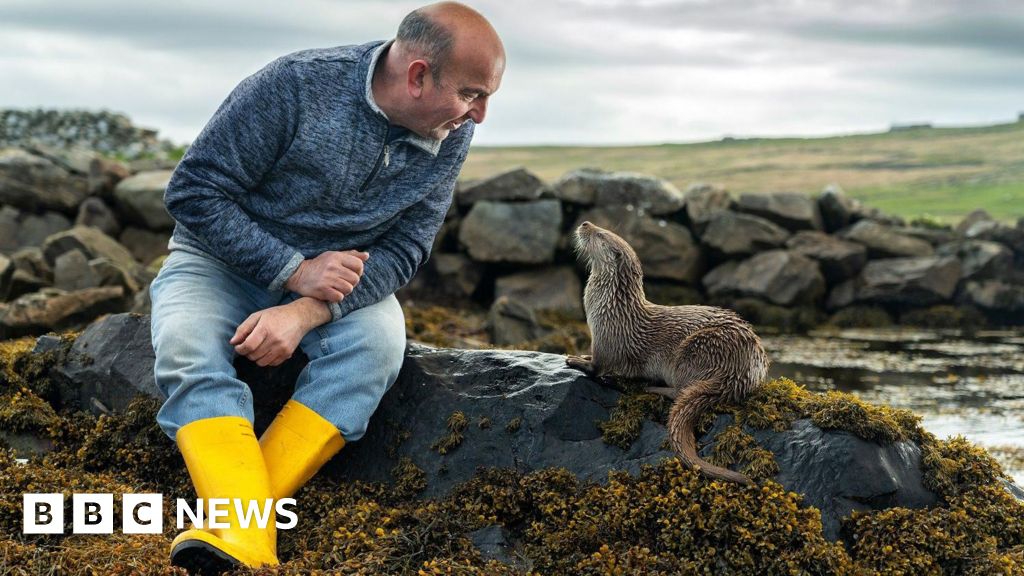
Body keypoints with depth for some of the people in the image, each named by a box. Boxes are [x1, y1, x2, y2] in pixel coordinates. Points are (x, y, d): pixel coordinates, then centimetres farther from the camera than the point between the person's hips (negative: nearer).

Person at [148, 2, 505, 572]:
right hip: (223, 259, -2)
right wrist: (294, 270, -26)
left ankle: (231, 520, -35)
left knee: (379, 341, -30)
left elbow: (404, 249, -11)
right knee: (186, 348, -32)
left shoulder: (451, 137, -10)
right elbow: (194, 192, -18)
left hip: (339, 272, 2)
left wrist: (305, 313, -28)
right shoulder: (297, 85, -23)